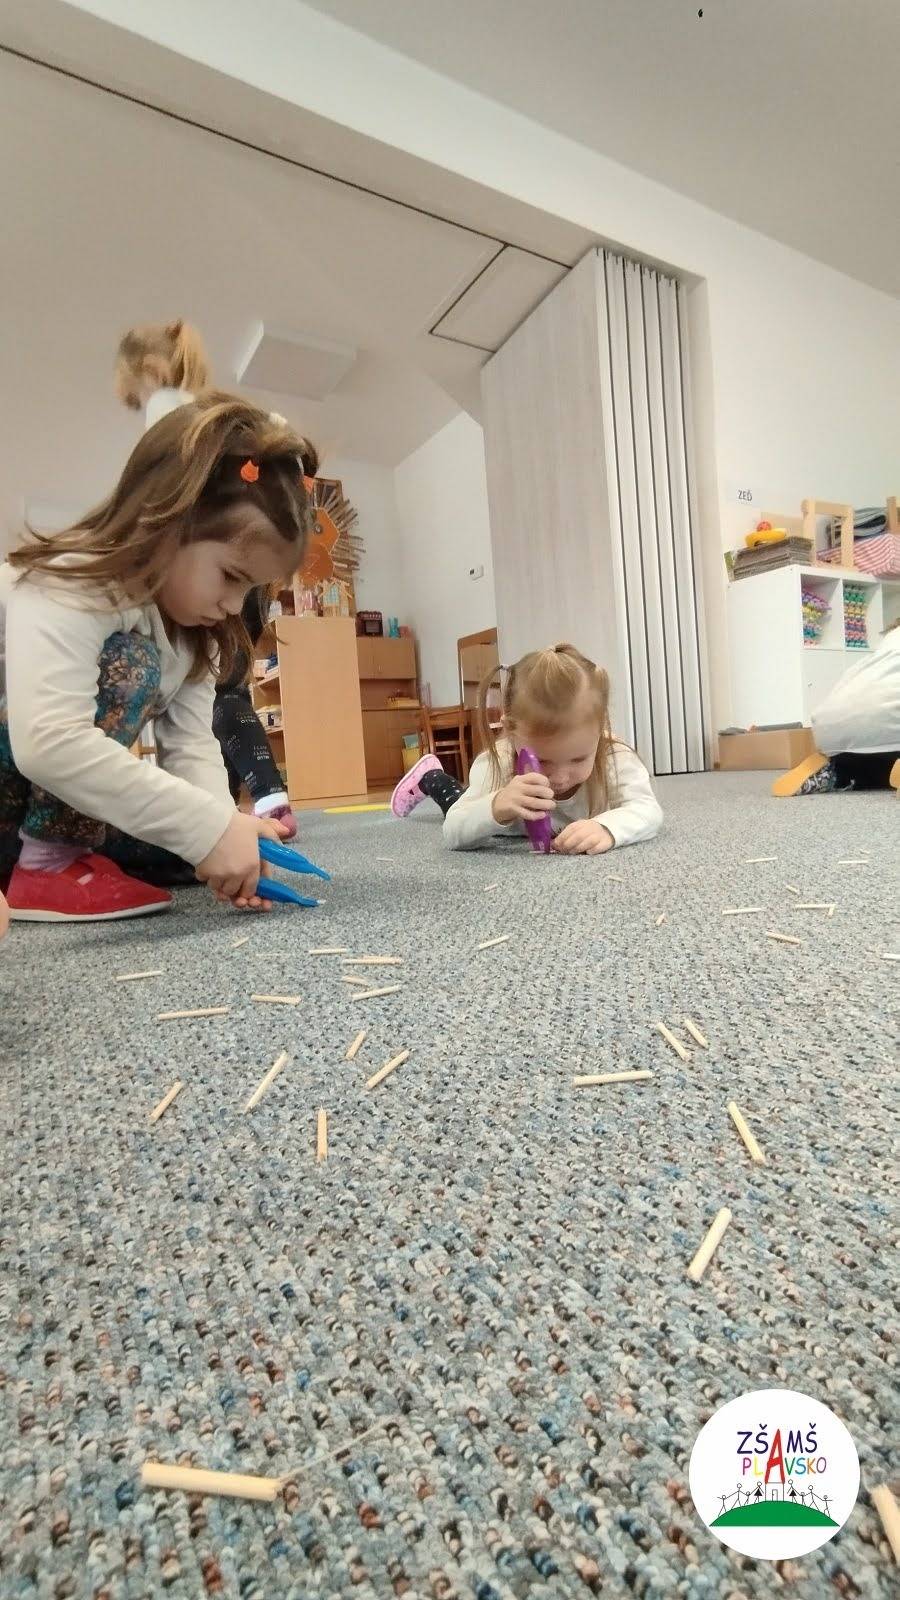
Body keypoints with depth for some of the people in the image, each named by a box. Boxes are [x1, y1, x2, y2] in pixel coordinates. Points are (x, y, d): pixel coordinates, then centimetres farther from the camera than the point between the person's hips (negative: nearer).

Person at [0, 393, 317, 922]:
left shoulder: (192, 630, -2)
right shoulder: (70, 586, -27)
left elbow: (192, 743, -13)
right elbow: (48, 743, -42)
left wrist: (227, 826, -31)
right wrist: (208, 827, -44)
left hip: (45, 806, 8)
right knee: (127, 665, -27)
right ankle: (46, 864, -20)